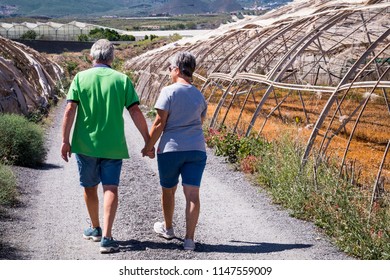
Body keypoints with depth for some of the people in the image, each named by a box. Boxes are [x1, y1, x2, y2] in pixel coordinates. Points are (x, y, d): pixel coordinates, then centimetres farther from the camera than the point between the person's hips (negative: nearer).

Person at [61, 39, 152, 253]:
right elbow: (135, 111, -4)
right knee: (110, 189, -2)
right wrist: (148, 141, 1)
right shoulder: (121, 79, 0)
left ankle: (95, 229, 32)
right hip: (113, 145, 0)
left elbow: (70, 110, -8)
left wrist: (65, 140, -5)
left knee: (89, 187, 17)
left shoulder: (81, 78, 0)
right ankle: (106, 237, -13)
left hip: (85, 144, 1)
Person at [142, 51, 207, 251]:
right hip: (196, 149, 4)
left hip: (170, 150, -3)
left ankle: (168, 228, 36)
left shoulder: (169, 92, -9)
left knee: (168, 190, 17)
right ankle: (189, 239, -6)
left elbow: (159, 123, -11)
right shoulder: (199, 96, 9)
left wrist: (149, 146, -2)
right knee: (192, 193, -1)